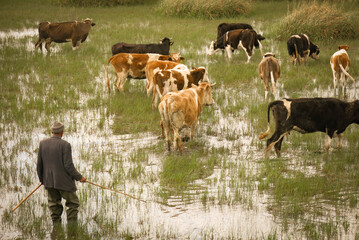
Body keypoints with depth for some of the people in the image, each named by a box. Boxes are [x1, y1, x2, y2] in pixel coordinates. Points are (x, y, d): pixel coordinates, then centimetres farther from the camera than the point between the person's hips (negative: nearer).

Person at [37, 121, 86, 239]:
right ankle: (72, 230, 4)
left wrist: (42, 179, 19)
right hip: (64, 182, -5)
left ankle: (56, 230, 11)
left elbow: (39, 164, 5)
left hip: (49, 182, 5)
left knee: (55, 207, 15)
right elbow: (68, 166, -16)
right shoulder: (65, 145, -15)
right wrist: (79, 177, -3)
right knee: (73, 203, 10)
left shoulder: (43, 143, 0)